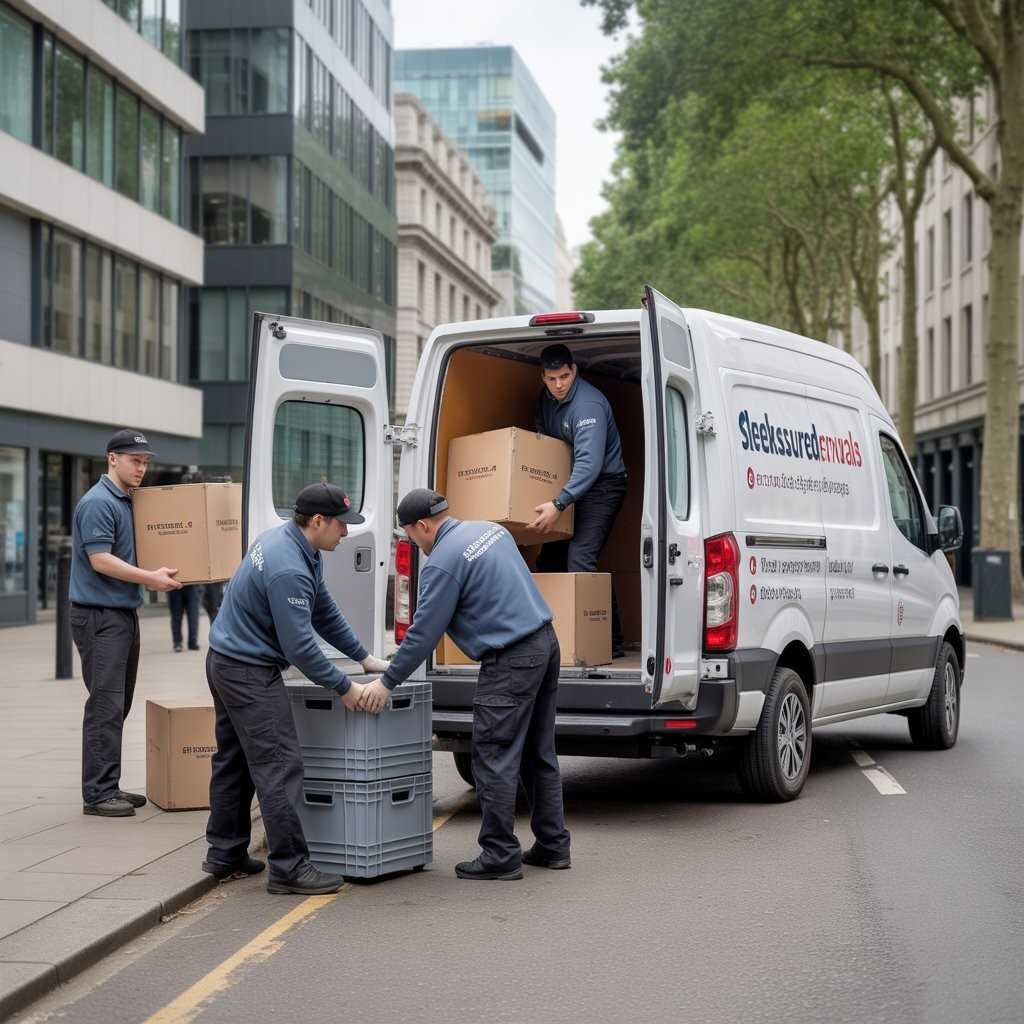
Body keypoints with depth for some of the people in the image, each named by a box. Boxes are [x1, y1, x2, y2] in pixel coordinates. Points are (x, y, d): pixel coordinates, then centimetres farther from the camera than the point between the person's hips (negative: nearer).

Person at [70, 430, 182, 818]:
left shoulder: (128, 501, 15)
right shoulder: (98, 503, -14)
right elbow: (100, 560, -20)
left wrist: (159, 573, 10)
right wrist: (150, 578, -19)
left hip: (124, 612, 10)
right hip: (99, 615, -10)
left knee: (118, 705, 12)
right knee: (106, 704, -9)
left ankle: (108, 786, 18)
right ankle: (97, 793, -6)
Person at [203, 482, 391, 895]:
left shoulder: (289, 541, 5)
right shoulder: (289, 570, -27)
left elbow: (324, 612, 12)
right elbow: (300, 646, -26)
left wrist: (364, 657, 11)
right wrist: (345, 687, -18)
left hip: (226, 660, 11)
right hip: (249, 671, -11)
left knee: (234, 760, 17)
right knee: (279, 766, -9)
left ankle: (225, 853, 26)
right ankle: (288, 867, -7)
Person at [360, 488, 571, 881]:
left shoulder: (442, 563, -13)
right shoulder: (490, 530, 13)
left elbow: (424, 633, -11)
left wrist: (387, 682, -2)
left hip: (511, 662, -9)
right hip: (545, 642, 9)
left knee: (495, 760, -2)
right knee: (539, 754, 16)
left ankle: (500, 856, 1)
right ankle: (552, 845, 21)